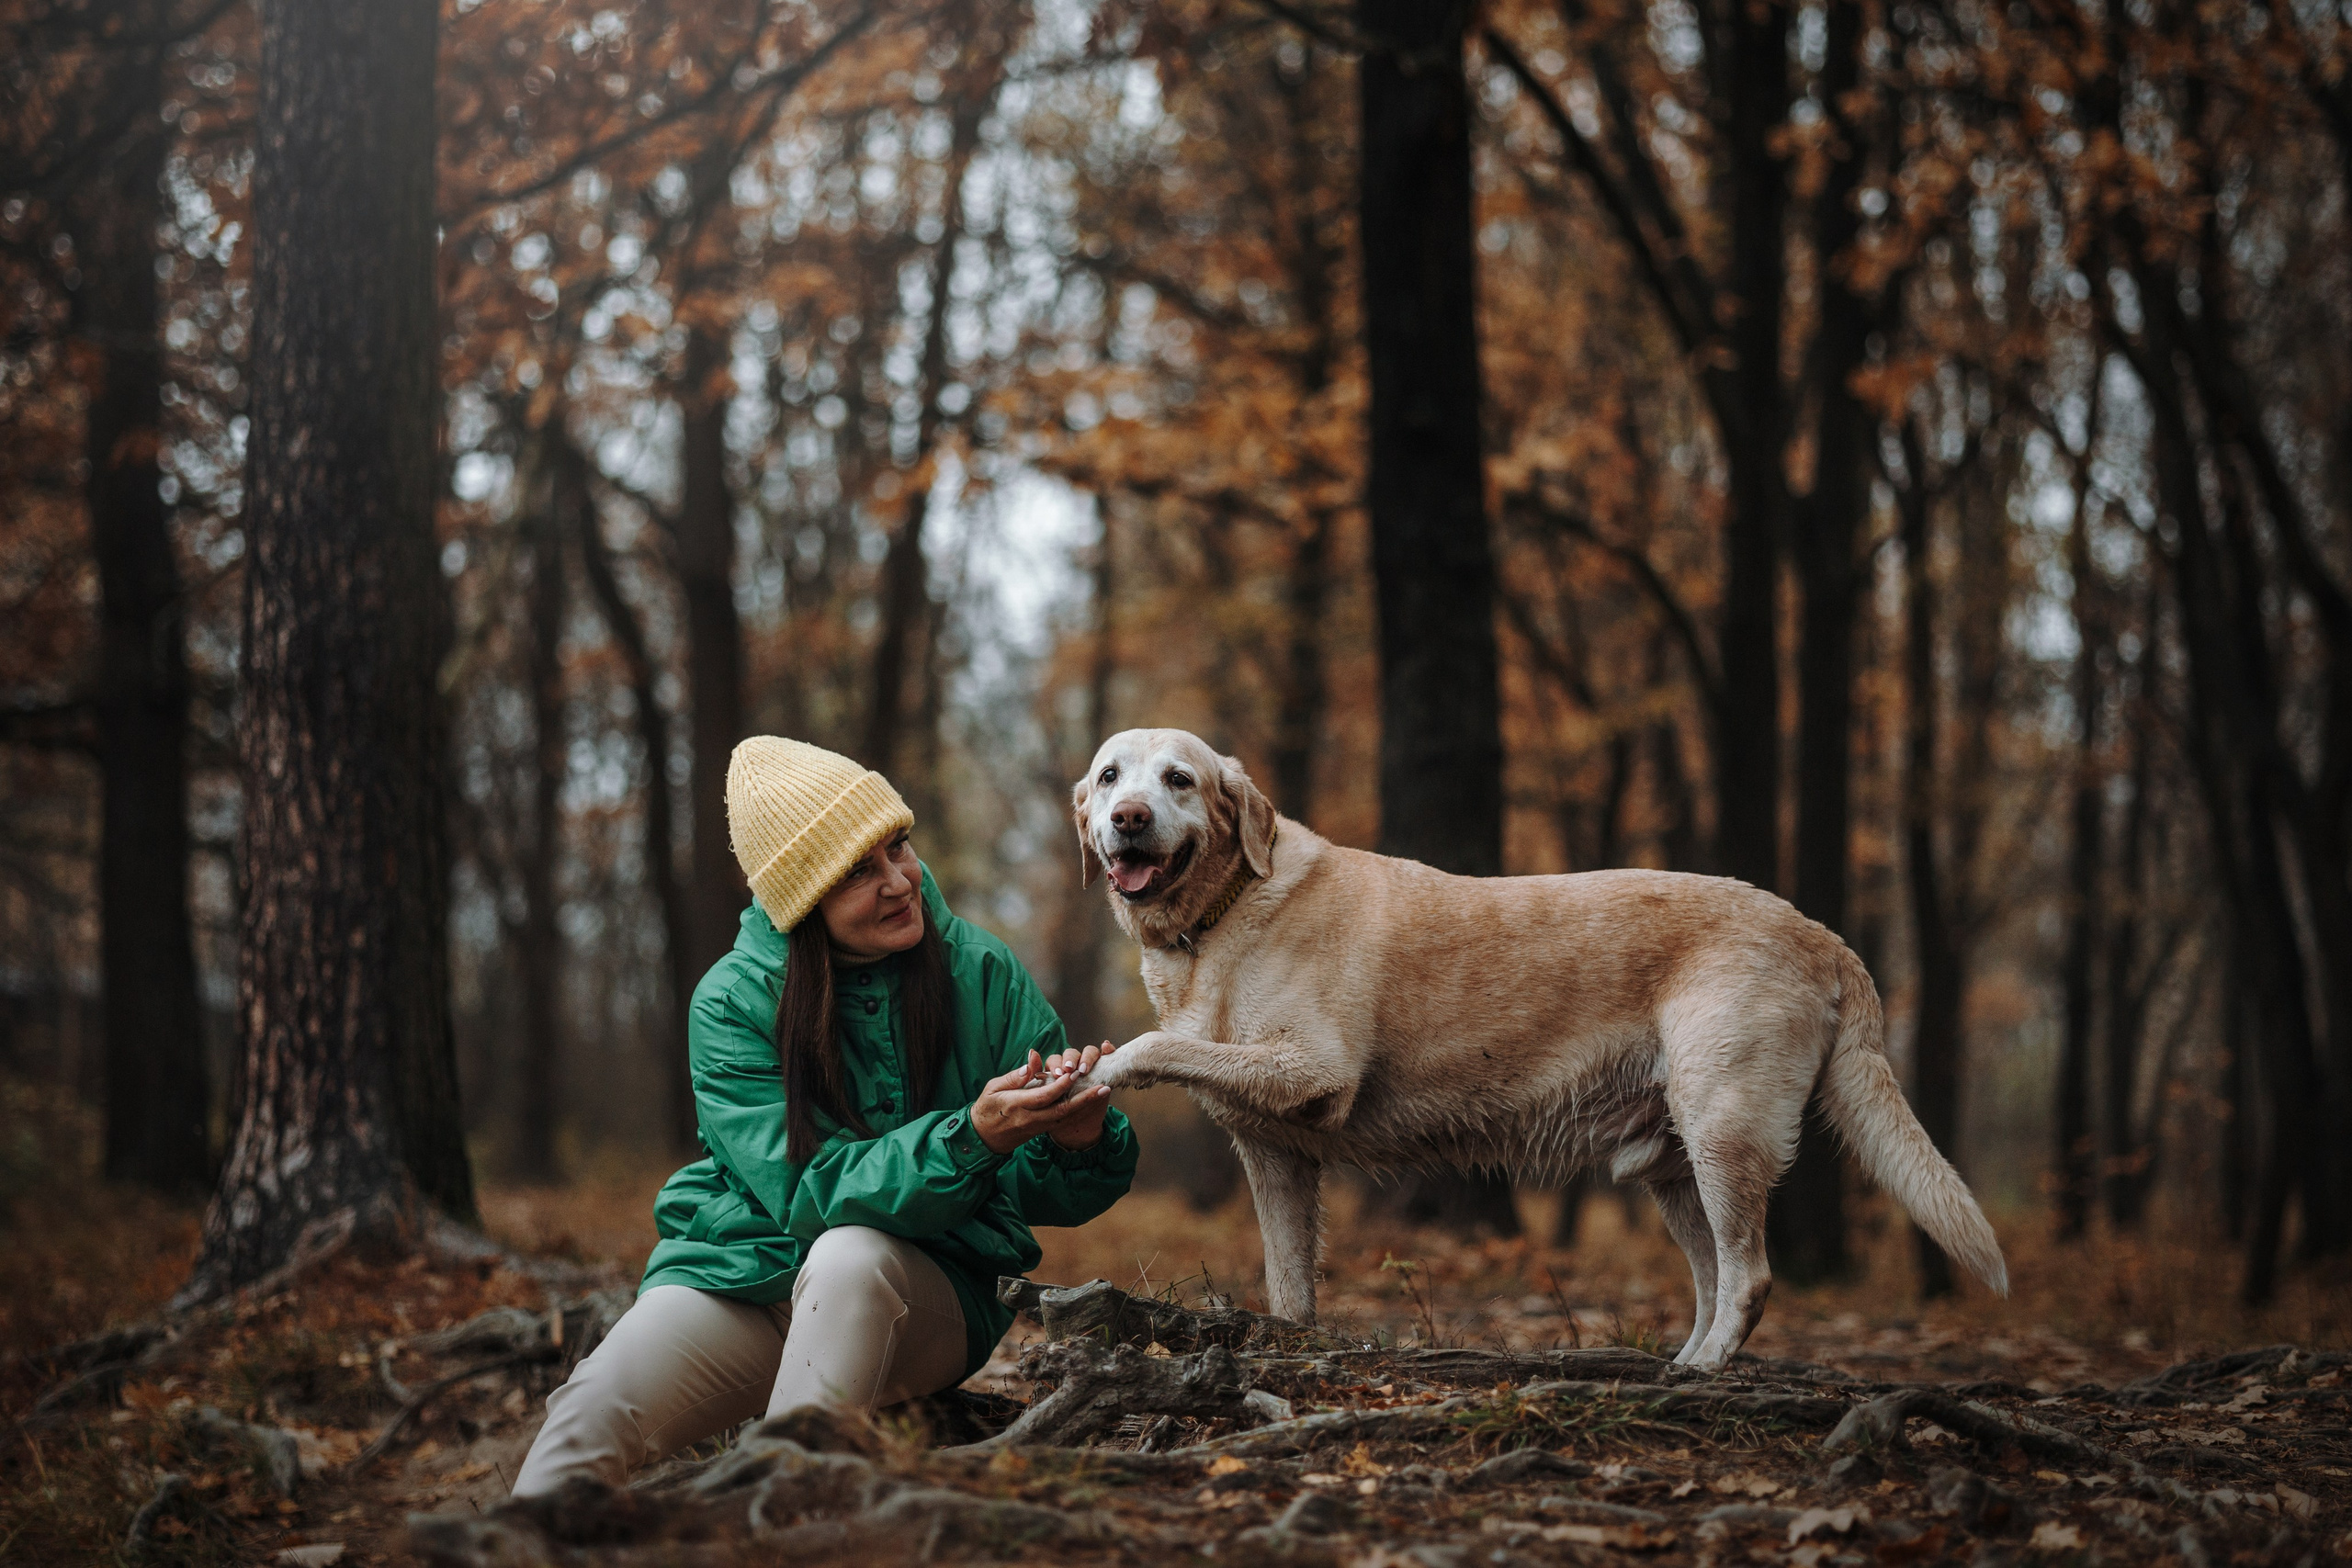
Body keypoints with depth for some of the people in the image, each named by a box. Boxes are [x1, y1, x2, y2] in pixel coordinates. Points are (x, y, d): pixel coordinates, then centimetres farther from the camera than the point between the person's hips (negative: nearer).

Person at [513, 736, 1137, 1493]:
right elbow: (809, 1195, -18)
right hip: (748, 1271, 0)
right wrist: (970, 1138, -33)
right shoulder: (733, 1002, -8)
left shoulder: (983, 975, -4)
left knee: (850, 1255, -35)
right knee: (596, 1408, -29)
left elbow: (1046, 1193, -1)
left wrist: (1078, 1142, -27)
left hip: (922, 1290, 1)